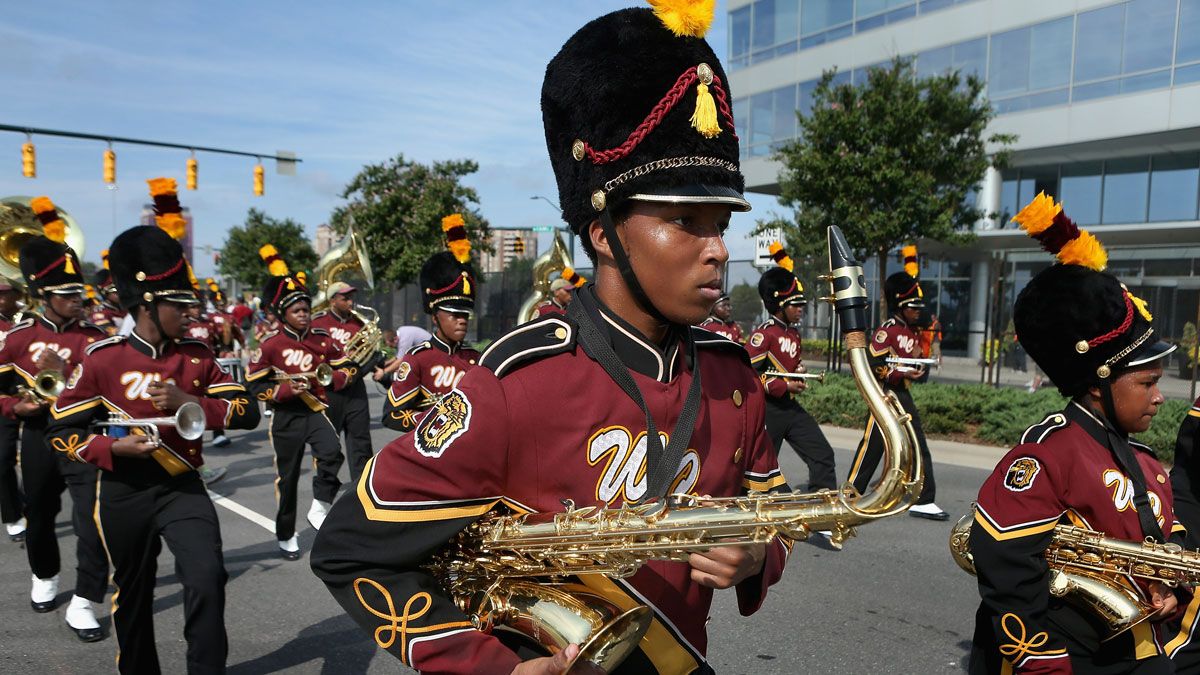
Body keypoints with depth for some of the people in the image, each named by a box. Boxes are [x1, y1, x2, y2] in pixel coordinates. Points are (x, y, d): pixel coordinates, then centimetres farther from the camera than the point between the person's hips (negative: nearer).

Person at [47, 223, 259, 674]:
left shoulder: (198, 355, -2)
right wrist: (113, 447, -19)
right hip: (123, 495, 0)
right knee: (132, 594, 16)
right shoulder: (102, 358, -8)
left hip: (183, 487, 1)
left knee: (207, 578, -17)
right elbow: (61, 431, -2)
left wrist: (189, 402, -20)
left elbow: (247, 412, -6)